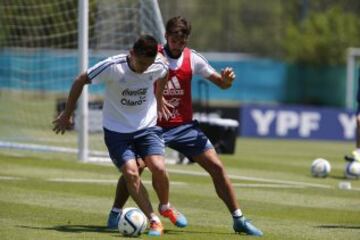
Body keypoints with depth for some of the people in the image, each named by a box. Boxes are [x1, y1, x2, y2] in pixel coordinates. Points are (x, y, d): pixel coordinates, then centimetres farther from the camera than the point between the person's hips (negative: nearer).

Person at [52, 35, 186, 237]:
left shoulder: (159, 66, -14)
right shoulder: (112, 67, -22)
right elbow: (80, 81, -9)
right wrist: (67, 115, -2)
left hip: (147, 127, 2)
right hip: (117, 130, -2)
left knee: (158, 167, -19)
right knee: (131, 173, -19)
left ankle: (165, 208, 8)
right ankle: (154, 220, -8)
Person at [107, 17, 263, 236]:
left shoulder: (193, 59, -3)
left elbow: (221, 83, 5)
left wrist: (227, 79, -18)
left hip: (184, 126, 3)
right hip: (154, 125, -3)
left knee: (217, 167, -4)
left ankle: (239, 220, 6)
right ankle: (115, 214, -2)